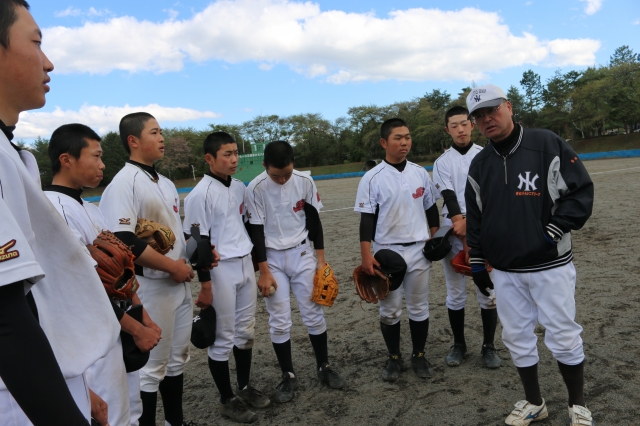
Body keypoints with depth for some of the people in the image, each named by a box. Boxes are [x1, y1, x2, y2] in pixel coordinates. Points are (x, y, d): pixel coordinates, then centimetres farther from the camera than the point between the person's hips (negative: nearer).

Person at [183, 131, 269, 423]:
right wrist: (205, 286, -15)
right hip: (220, 270, -7)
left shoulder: (240, 187, 7)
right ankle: (227, 399, 20)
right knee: (223, 338, 4)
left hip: (246, 266, 7)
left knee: (246, 331, 15)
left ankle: (244, 387, 33)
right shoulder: (200, 194, -14)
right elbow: (198, 242, -15)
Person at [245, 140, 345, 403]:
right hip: (273, 259, -1)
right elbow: (256, 232, -9)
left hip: (302, 255, 2)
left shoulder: (304, 182, -6)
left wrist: (321, 260, 3)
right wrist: (264, 272, -9)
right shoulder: (255, 189, -13)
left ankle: (324, 368, 23)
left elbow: (314, 220, 3)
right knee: (279, 322, 1)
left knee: (314, 314, 6)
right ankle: (289, 376, 18)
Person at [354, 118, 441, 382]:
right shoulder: (372, 178, -7)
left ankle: (419, 356, 27)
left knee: (419, 307, 11)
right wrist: (366, 255, -12)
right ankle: (394, 358, 25)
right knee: (390, 310, 8)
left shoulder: (420, 173, 4)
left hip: (419, 250, 3)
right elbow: (367, 218, -7)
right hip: (387, 252, -2)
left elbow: (431, 209, 13)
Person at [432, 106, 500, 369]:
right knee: (455, 294, 6)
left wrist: (467, 221, -17)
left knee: (488, 292, 3)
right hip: (453, 233, 0)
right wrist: (459, 222, -20)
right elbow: (448, 197, -5)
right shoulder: (442, 162, 8)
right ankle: (459, 344, 21)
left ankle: (489, 346, 17)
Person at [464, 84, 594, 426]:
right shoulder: (479, 164, 9)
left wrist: (552, 232, -15)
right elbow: (475, 218, 13)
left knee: (563, 337, 4)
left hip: (550, 265, -4)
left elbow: (581, 191, -7)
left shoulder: (547, 144, -6)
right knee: (516, 337, 11)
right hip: (505, 272, 5)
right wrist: (477, 262, 12)